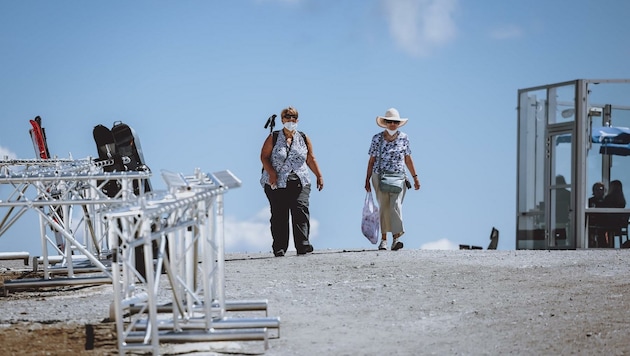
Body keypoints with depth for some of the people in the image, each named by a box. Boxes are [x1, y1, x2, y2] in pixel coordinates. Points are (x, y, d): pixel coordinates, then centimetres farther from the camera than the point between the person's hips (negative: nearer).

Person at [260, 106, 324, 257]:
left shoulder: (304, 139, 14)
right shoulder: (273, 138, 6)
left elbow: (311, 159, 17)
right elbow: (264, 156, 1)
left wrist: (319, 176, 11)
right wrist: (271, 172, -13)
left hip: (299, 183, 2)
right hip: (276, 183, -1)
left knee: (301, 211, -13)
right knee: (279, 215, -2)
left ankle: (303, 245, -17)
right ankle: (279, 248, 2)